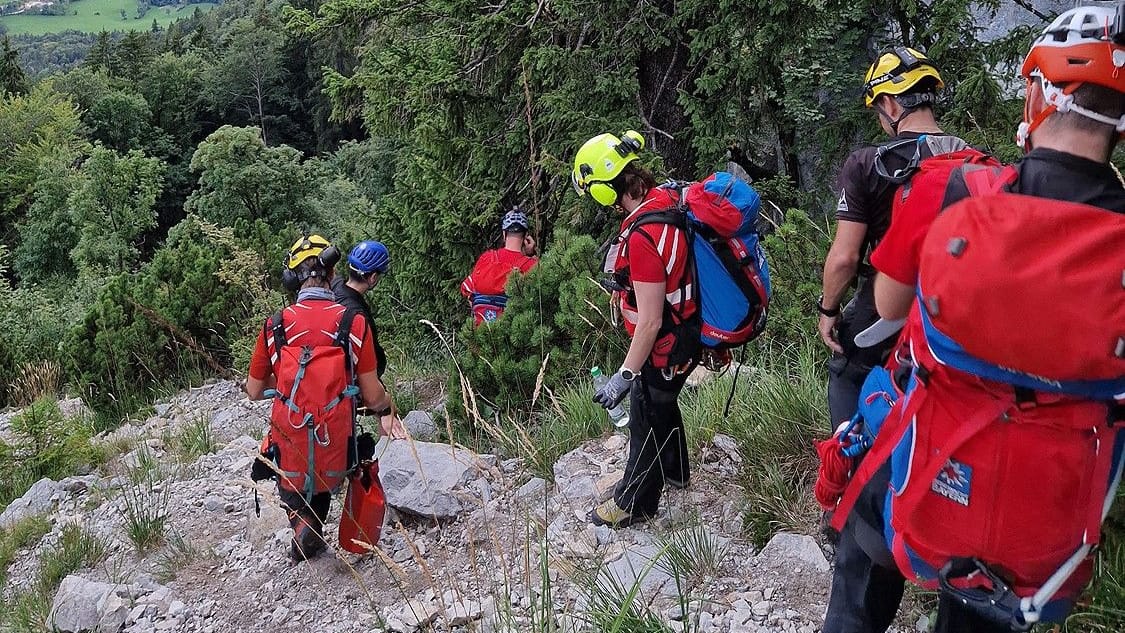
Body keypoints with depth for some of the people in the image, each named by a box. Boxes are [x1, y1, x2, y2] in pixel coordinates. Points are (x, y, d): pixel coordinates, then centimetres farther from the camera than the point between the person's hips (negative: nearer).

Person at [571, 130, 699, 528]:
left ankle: (635, 503, 29)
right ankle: (673, 472, 50)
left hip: (664, 344, -9)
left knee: (647, 420, 9)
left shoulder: (643, 237, -33)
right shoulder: (666, 197, -6)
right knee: (662, 404, 28)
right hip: (684, 328, 9)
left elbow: (650, 321, -29)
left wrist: (625, 375, -23)